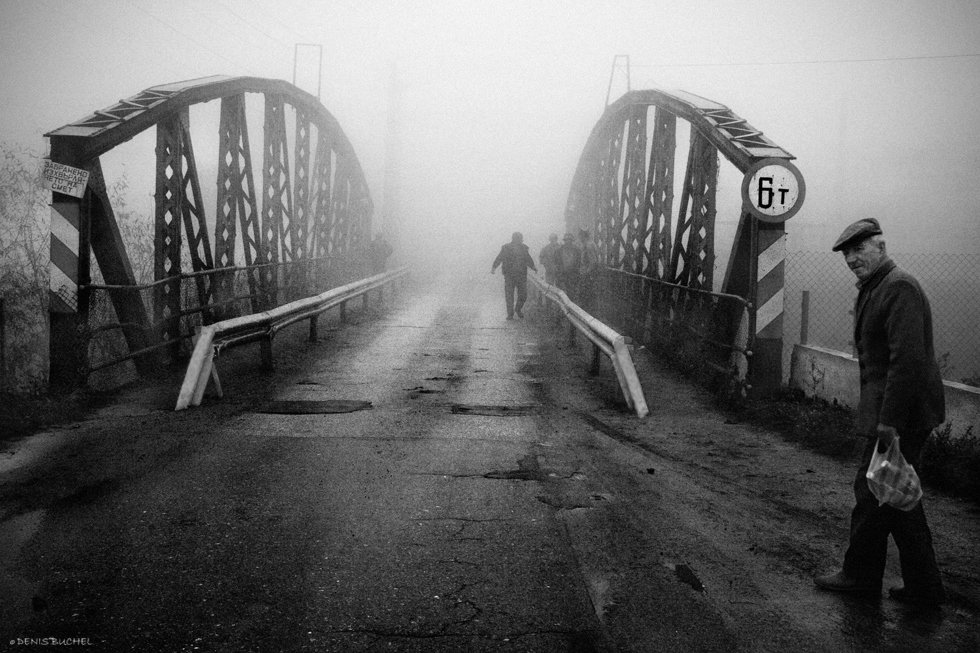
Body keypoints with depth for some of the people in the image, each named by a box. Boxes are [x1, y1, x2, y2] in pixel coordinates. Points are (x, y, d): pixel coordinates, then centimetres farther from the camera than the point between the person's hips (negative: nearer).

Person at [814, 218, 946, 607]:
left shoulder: (899, 288, -17)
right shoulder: (873, 290, 15)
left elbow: (907, 358, -24)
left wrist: (889, 421, -25)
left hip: (902, 413, -10)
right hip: (889, 412, 10)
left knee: (873, 491, 2)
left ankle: (861, 575, 19)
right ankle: (924, 587, 25)